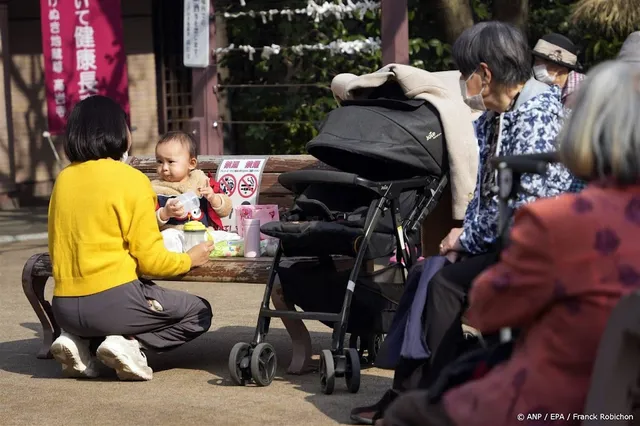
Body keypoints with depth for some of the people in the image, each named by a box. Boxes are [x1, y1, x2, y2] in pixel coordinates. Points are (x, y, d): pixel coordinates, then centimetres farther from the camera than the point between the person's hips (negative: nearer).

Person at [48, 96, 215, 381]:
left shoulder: (63, 179, 8)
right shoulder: (130, 179, -9)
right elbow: (149, 260, -10)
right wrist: (188, 259, 9)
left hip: (64, 308, 6)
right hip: (114, 300, -6)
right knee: (198, 313, 13)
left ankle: (81, 342, 8)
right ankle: (129, 344, -7)